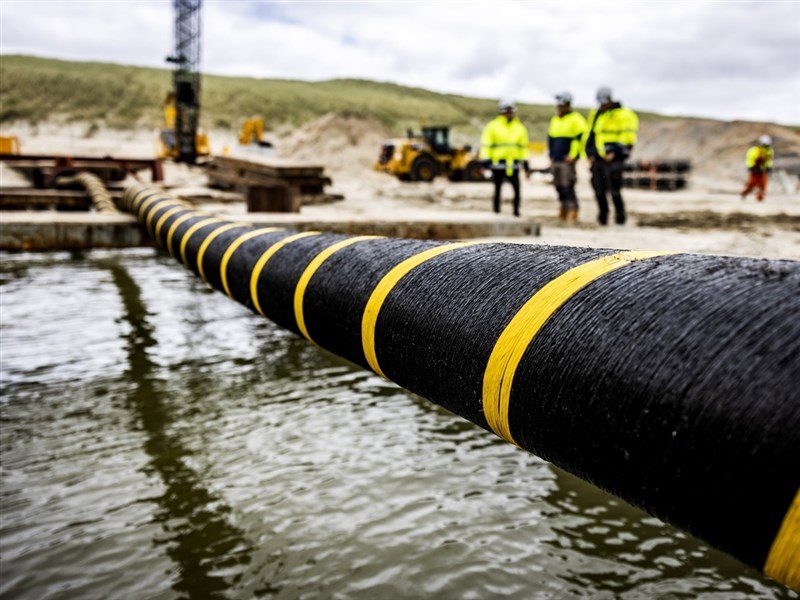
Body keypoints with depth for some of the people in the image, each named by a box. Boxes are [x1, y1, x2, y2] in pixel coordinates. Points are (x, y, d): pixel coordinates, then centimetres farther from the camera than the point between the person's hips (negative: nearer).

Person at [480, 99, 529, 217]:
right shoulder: (493, 126, 2)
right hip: (498, 164, -2)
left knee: (517, 189, -5)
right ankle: (496, 210, 15)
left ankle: (516, 211, 5)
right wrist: (486, 161, -8)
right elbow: (486, 145, -1)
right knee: (497, 189, 6)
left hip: (514, 165, 2)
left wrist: (525, 162, 12)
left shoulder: (520, 127, 12)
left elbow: (524, 147, 17)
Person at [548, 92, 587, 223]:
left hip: (568, 159, -7)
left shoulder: (575, 119, -4)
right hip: (555, 160, 7)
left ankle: (573, 211, -11)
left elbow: (580, 138, -10)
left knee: (567, 186, -13)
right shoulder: (554, 120, 19)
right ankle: (564, 209, 18)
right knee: (559, 186, 8)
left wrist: (572, 155, -13)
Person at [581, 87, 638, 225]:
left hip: (613, 158, -6)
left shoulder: (623, 115, -1)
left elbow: (627, 136, -9)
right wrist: (589, 154, 11)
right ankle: (603, 215, 16)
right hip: (597, 159, 6)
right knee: (599, 190, 4)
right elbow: (588, 135, 24)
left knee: (614, 190, -10)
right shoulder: (595, 115, 19)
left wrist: (614, 152, -18)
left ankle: (620, 214, 3)